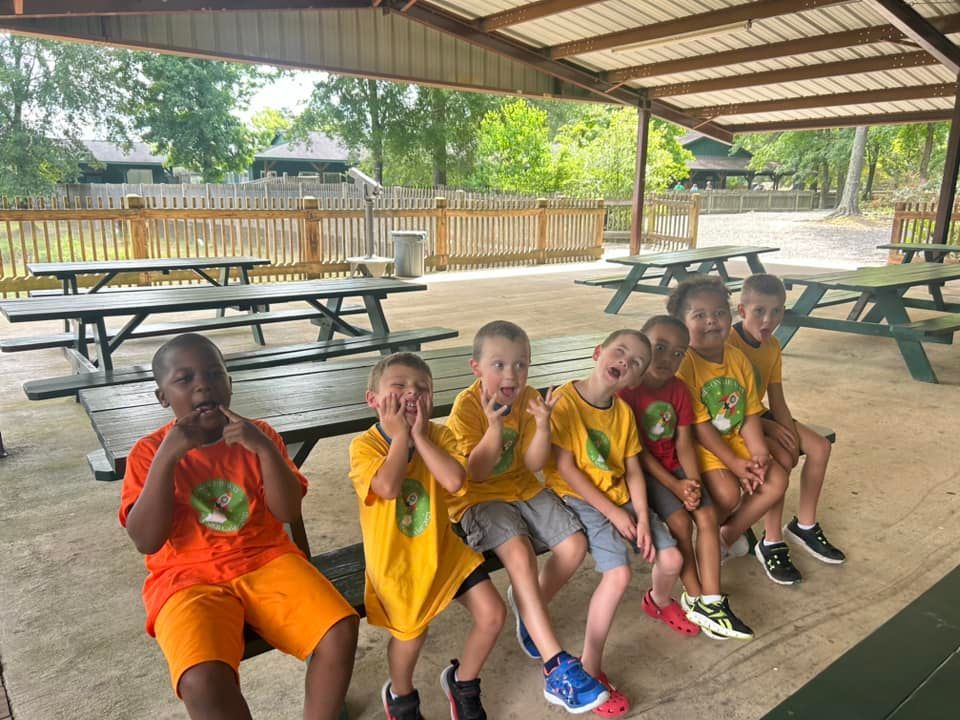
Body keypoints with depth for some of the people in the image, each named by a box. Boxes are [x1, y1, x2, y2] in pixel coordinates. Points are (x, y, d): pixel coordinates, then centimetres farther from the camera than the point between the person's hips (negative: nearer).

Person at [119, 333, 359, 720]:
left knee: (340, 633, -21)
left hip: (266, 561, 2)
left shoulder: (257, 435, 2)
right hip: (189, 578, -2)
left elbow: (288, 513, -5)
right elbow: (147, 541, -12)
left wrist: (265, 448, -19)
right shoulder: (148, 452, -2)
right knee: (202, 680, -30)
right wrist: (166, 458, -20)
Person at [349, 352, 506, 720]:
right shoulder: (364, 445, -15)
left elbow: (454, 481, -25)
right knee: (411, 633, -3)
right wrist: (400, 435, -25)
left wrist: (419, 435, -23)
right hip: (395, 559, -3)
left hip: (441, 549, 4)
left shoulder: (439, 435, -6)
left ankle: (462, 682, 30)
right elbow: (389, 487, -35)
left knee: (492, 614, 0)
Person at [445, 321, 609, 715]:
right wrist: (495, 426, -33)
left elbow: (533, 464, -8)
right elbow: (477, 472, -19)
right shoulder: (467, 405, -17)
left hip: (524, 489, 5)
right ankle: (557, 666, -25)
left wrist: (542, 423, -25)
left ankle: (530, 608, 18)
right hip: (481, 498, -5)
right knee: (520, 553, -29)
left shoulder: (529, 398, -4)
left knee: (574, 544, -10)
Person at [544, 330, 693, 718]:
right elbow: (566, 469, -19)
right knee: (619, 573, -23)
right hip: (579, 499, -6)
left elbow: (633, 470, 3)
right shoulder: (564, 399, -19)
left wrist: (643, 519, -10)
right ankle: (590, 668, -6)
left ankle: (658, 601, 40)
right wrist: (613, 512, -17)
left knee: (671, 560, 2)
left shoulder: (624, 411, 2)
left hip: (619, 496, 7)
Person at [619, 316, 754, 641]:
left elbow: (684, 442, 2)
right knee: (680, 520, -21)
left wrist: (693, 481, -14)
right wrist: (674, 486, -18)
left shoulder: (678, 389, 3)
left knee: (708, 515, -12)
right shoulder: (626, 389, -17)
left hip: (674, 467, 6)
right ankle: (694, 597, -3)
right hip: (641, 470, -6)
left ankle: (711, 601, -7)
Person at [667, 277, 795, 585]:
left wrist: (759, 453, -12)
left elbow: (750, 414, 3)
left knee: (776, 480, -9)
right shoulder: (683, 363, -19)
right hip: (698, 445, -7)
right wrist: (733, 463, -19)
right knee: (727, 492, -27)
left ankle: (727, 535, 9)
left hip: (736, 439, 7)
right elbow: (699, 425, -19)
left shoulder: (738, 358, 3)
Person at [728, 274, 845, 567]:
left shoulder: (772, 345, 2)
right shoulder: (729, 344, -23)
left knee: (820, 446, -1)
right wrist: (767, 426, -20)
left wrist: (791, 435, -12)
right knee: (782, 459, -26)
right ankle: (771, 543, -11)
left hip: (759, 414, 8)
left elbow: (777, 401, 3)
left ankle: (804, 525, 15)